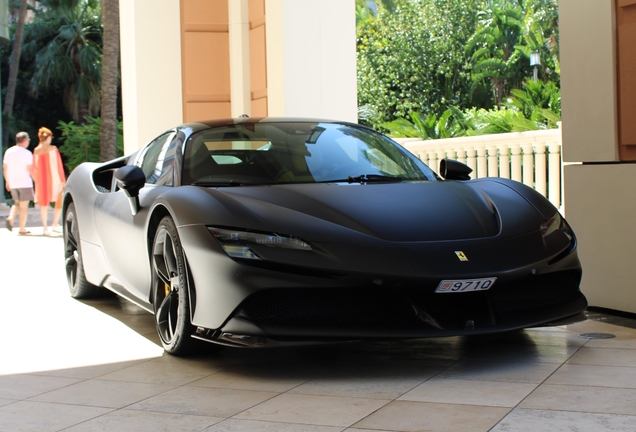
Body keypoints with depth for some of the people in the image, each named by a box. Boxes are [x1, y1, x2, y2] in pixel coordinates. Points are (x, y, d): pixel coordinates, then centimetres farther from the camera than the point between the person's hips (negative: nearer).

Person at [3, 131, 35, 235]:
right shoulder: (26, 153, -11)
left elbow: (5, 167, 11)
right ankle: (22, 229, 4)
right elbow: (30, 169, -12)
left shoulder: (8, 151, 6)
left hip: (12, 183, 5)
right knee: (24, 206, 2)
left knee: (17, 203, 20)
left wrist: (7, 181, 20)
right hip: (25, 183, -5)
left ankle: (11, 218, -4)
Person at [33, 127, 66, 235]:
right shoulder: (53, 149, -7)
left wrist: (37, 180, 16)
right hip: (53, 179, -3)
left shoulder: (36, 151, 3)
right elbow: (58, 165, -6)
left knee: (44, 204, 8)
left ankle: (45, 227, 9)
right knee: (59, 201, 10)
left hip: (41, 181, 3)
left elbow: (34, 168, 7)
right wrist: (62, 180, -2)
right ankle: (55, 224, 5)